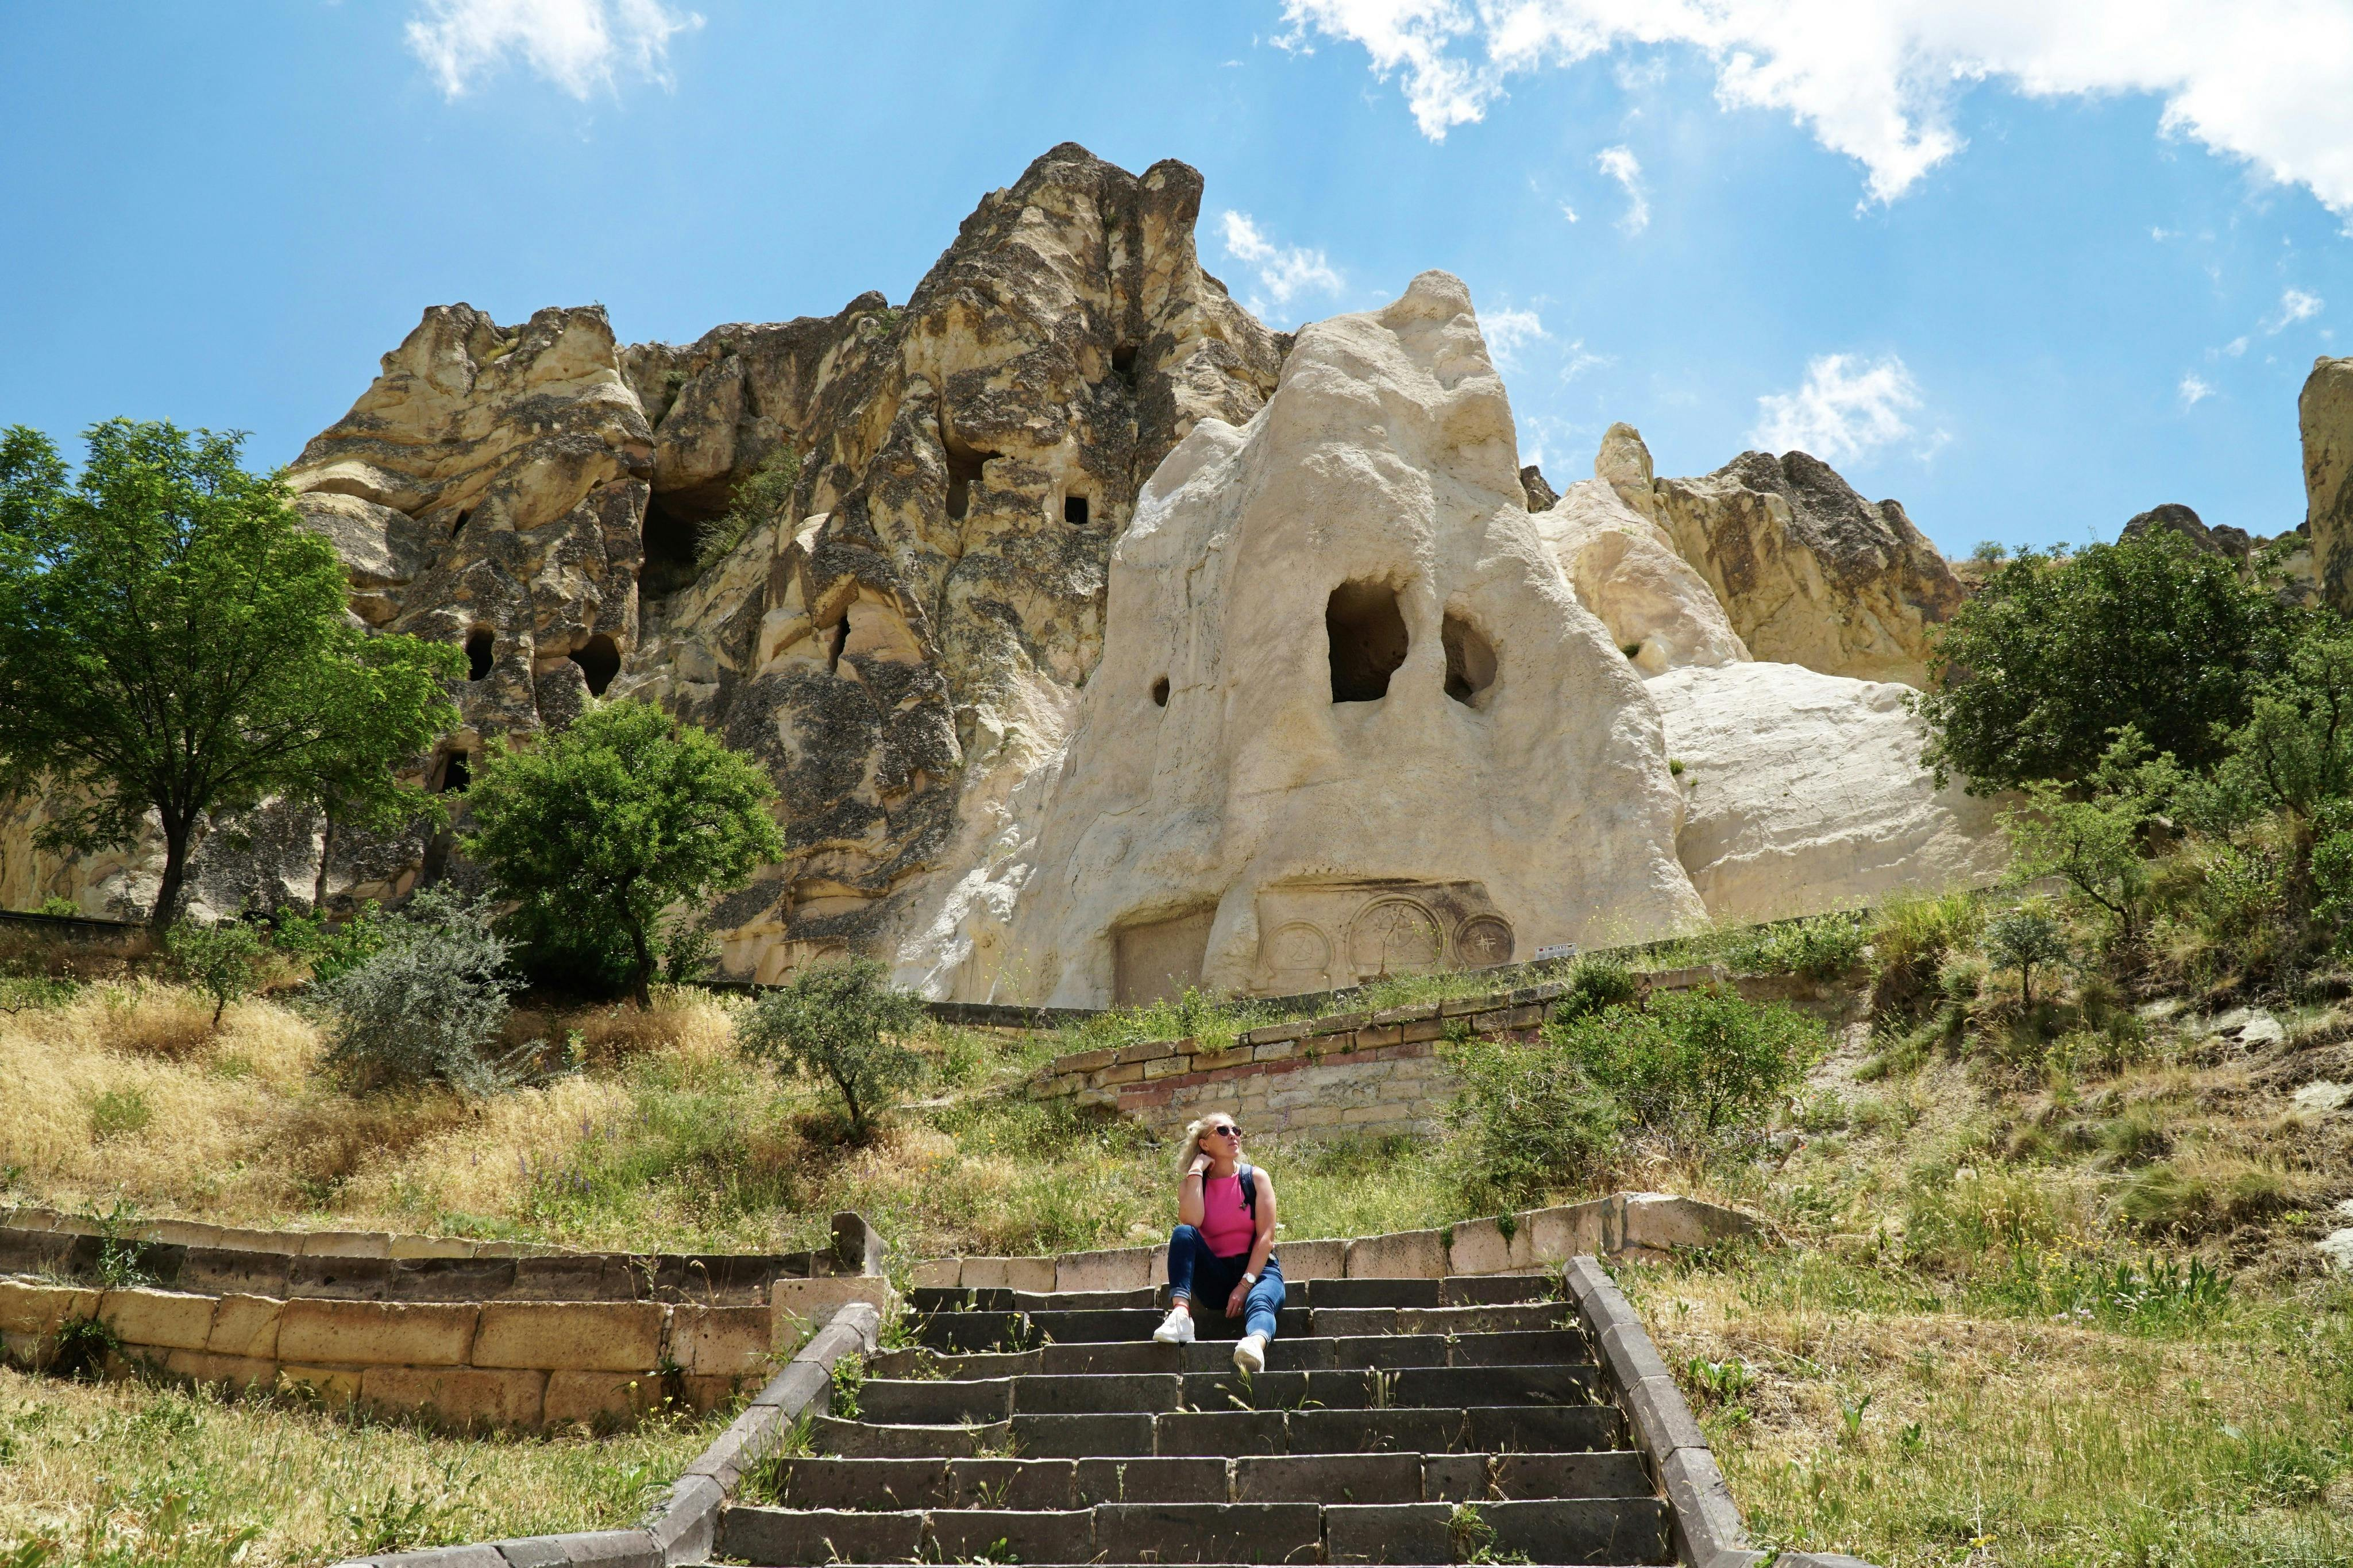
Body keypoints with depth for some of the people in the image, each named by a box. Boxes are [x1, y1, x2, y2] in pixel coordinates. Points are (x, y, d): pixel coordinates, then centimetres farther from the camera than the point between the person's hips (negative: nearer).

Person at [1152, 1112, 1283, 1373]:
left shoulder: (1256, 1178, 4)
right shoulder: (1192, 1183, 7)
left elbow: (1266, 1237, -5)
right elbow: (1191, 1223, -16)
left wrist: (1245, 1285, -16)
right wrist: (1196, 1171, -11)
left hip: (1257, 1269, -1)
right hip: (1215, 1277, 1)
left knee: (1259, 1302, -35)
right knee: (1183, 1234, -24)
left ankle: (1256, 1345, -70)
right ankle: (1180, 1314, -43)